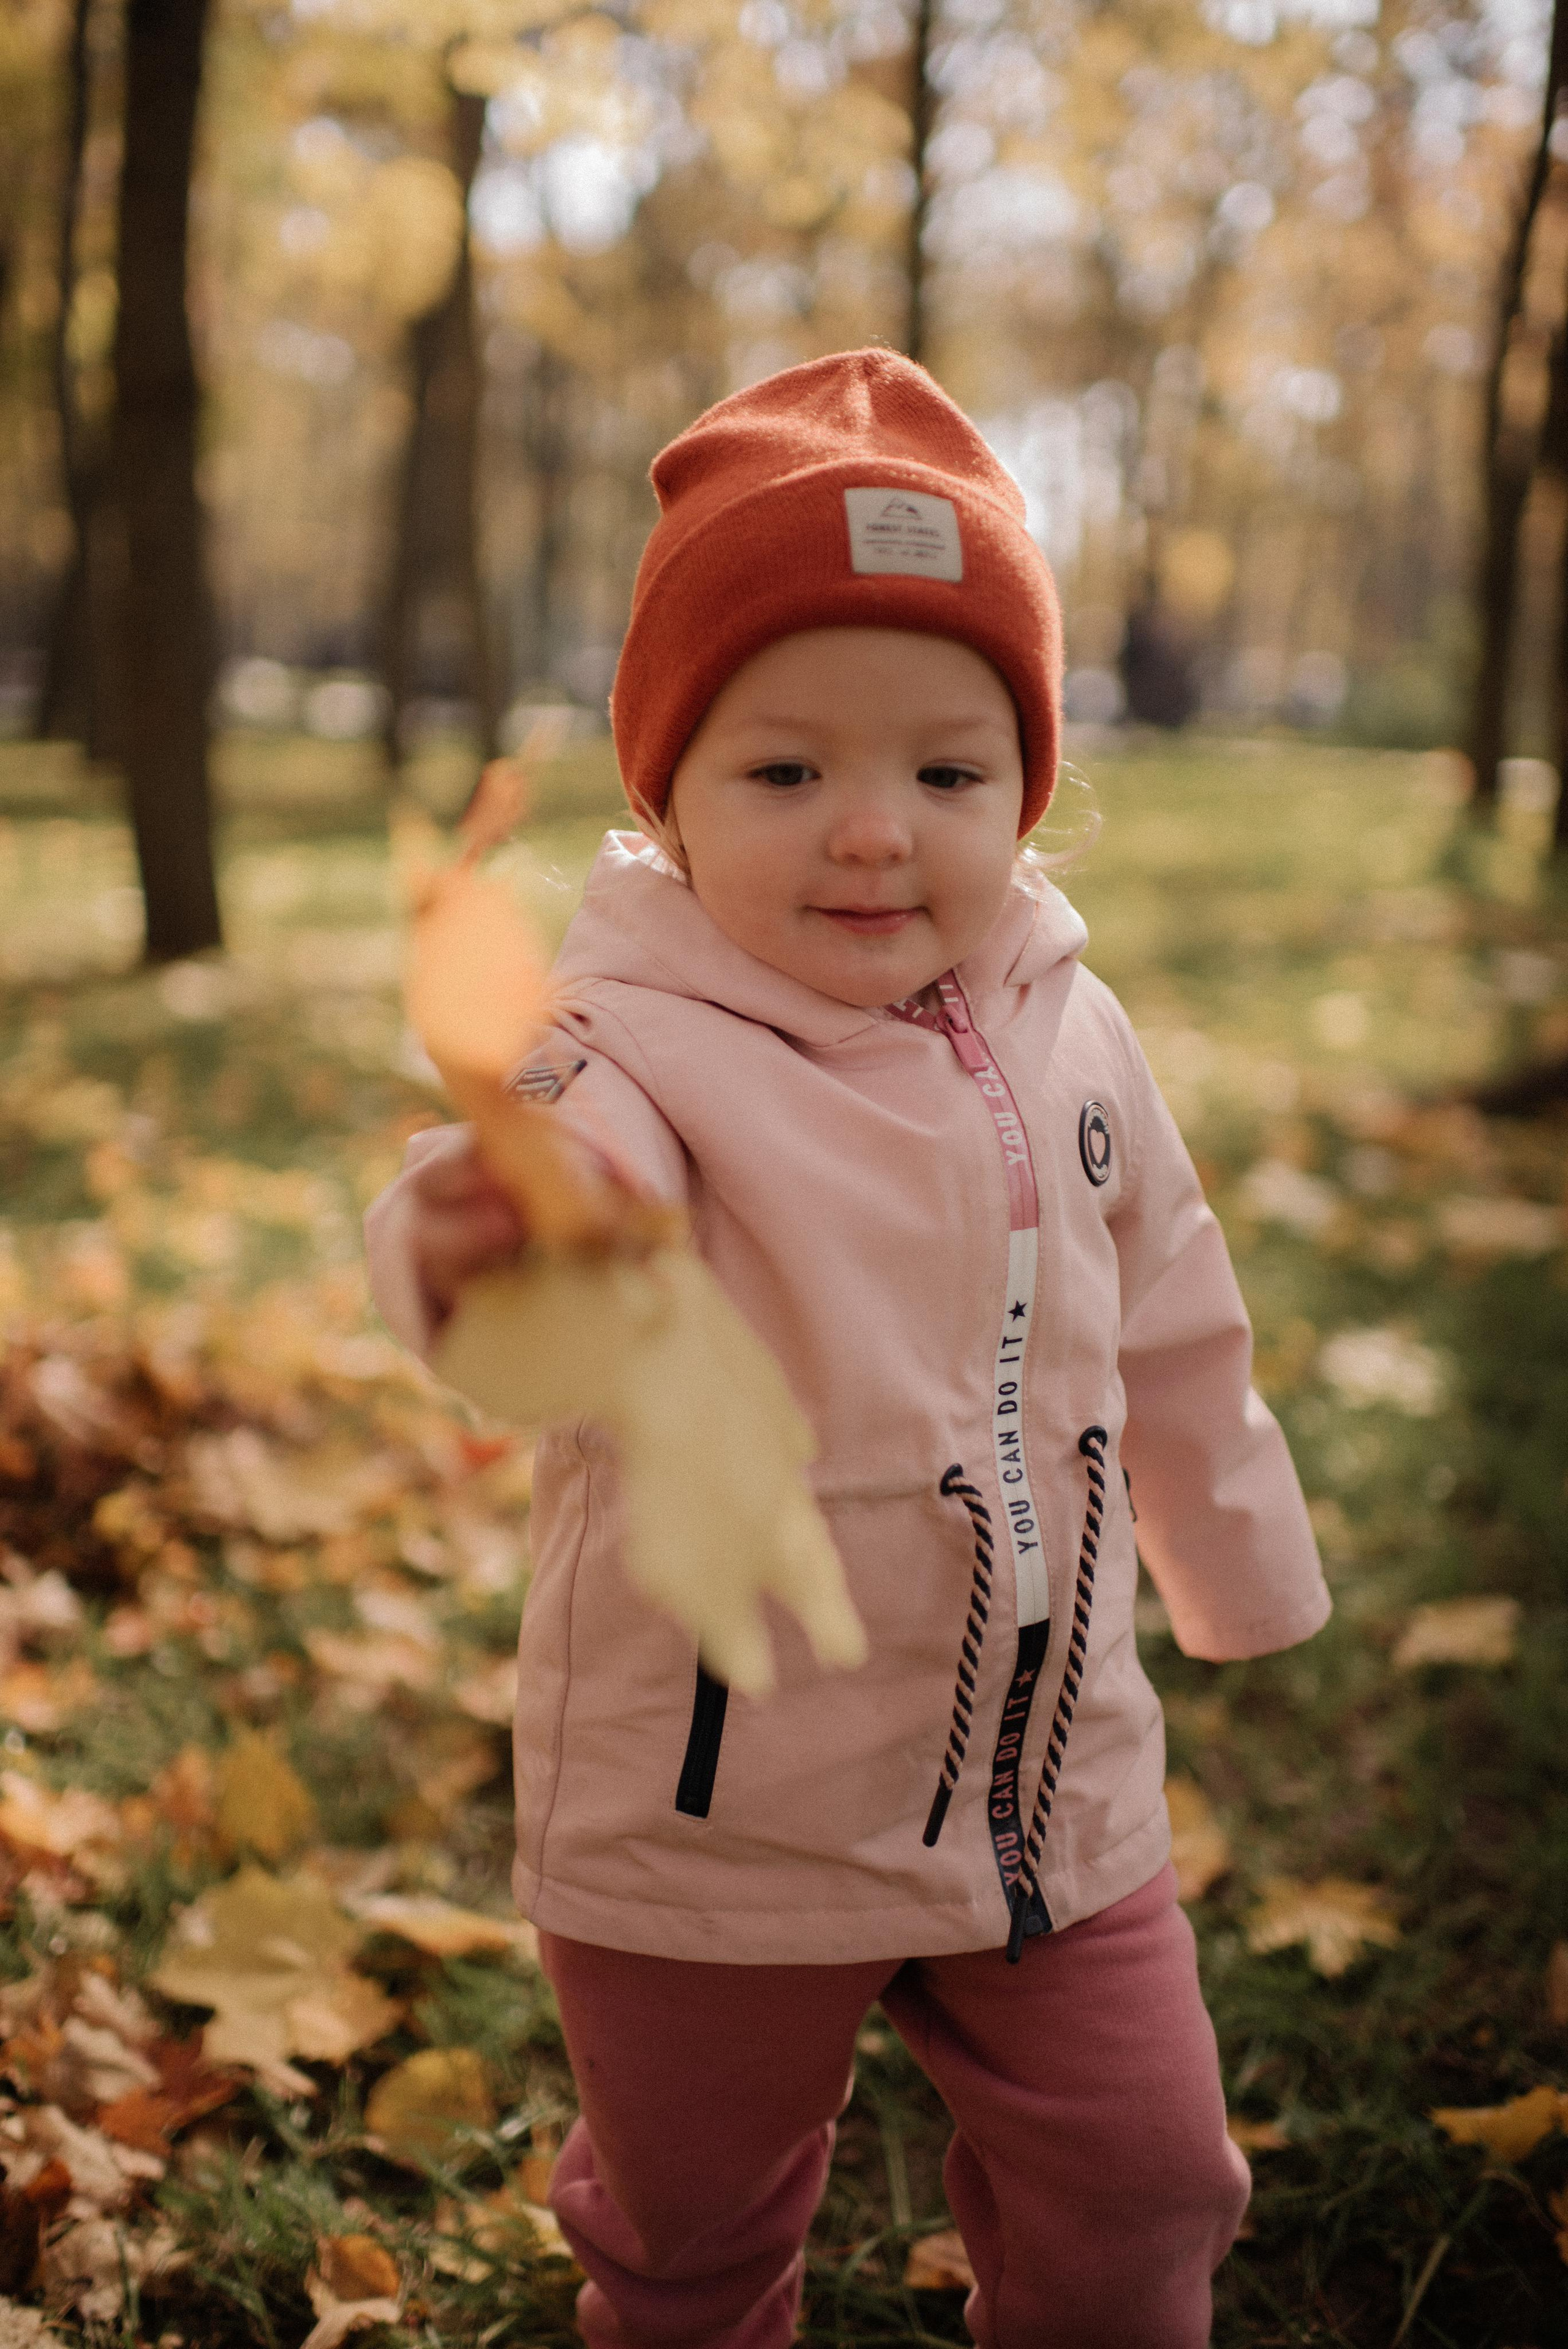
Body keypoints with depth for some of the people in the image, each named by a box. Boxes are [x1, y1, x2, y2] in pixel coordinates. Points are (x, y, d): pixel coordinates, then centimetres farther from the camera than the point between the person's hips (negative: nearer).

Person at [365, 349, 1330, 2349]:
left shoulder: (1067, 1034, -2)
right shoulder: (647, 1045, -21)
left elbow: (1170, 1327, 13)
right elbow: (578, 1169, -44)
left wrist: (1242, 1568, 25)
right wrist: (472, 1243, -68)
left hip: (1059, 1783, 4)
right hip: (717, 1817, -4)